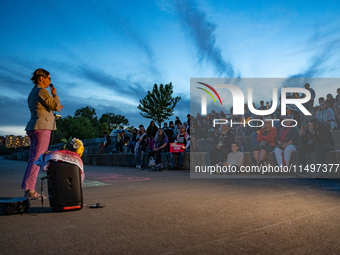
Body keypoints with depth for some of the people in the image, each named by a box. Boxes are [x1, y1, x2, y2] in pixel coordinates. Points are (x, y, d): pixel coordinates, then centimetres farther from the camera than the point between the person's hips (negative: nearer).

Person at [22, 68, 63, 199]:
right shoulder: (42, 91, -9)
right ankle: (30, 189, -13)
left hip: (33, 128, 10)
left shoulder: (32, 93, 21)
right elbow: (56, 105, -11)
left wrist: (53, 108, 34)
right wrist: (55, 95, 6)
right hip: (42, 127, -10)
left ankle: (28, 189, 9)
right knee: (37, 159, -11)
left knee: (33, 159, 8)